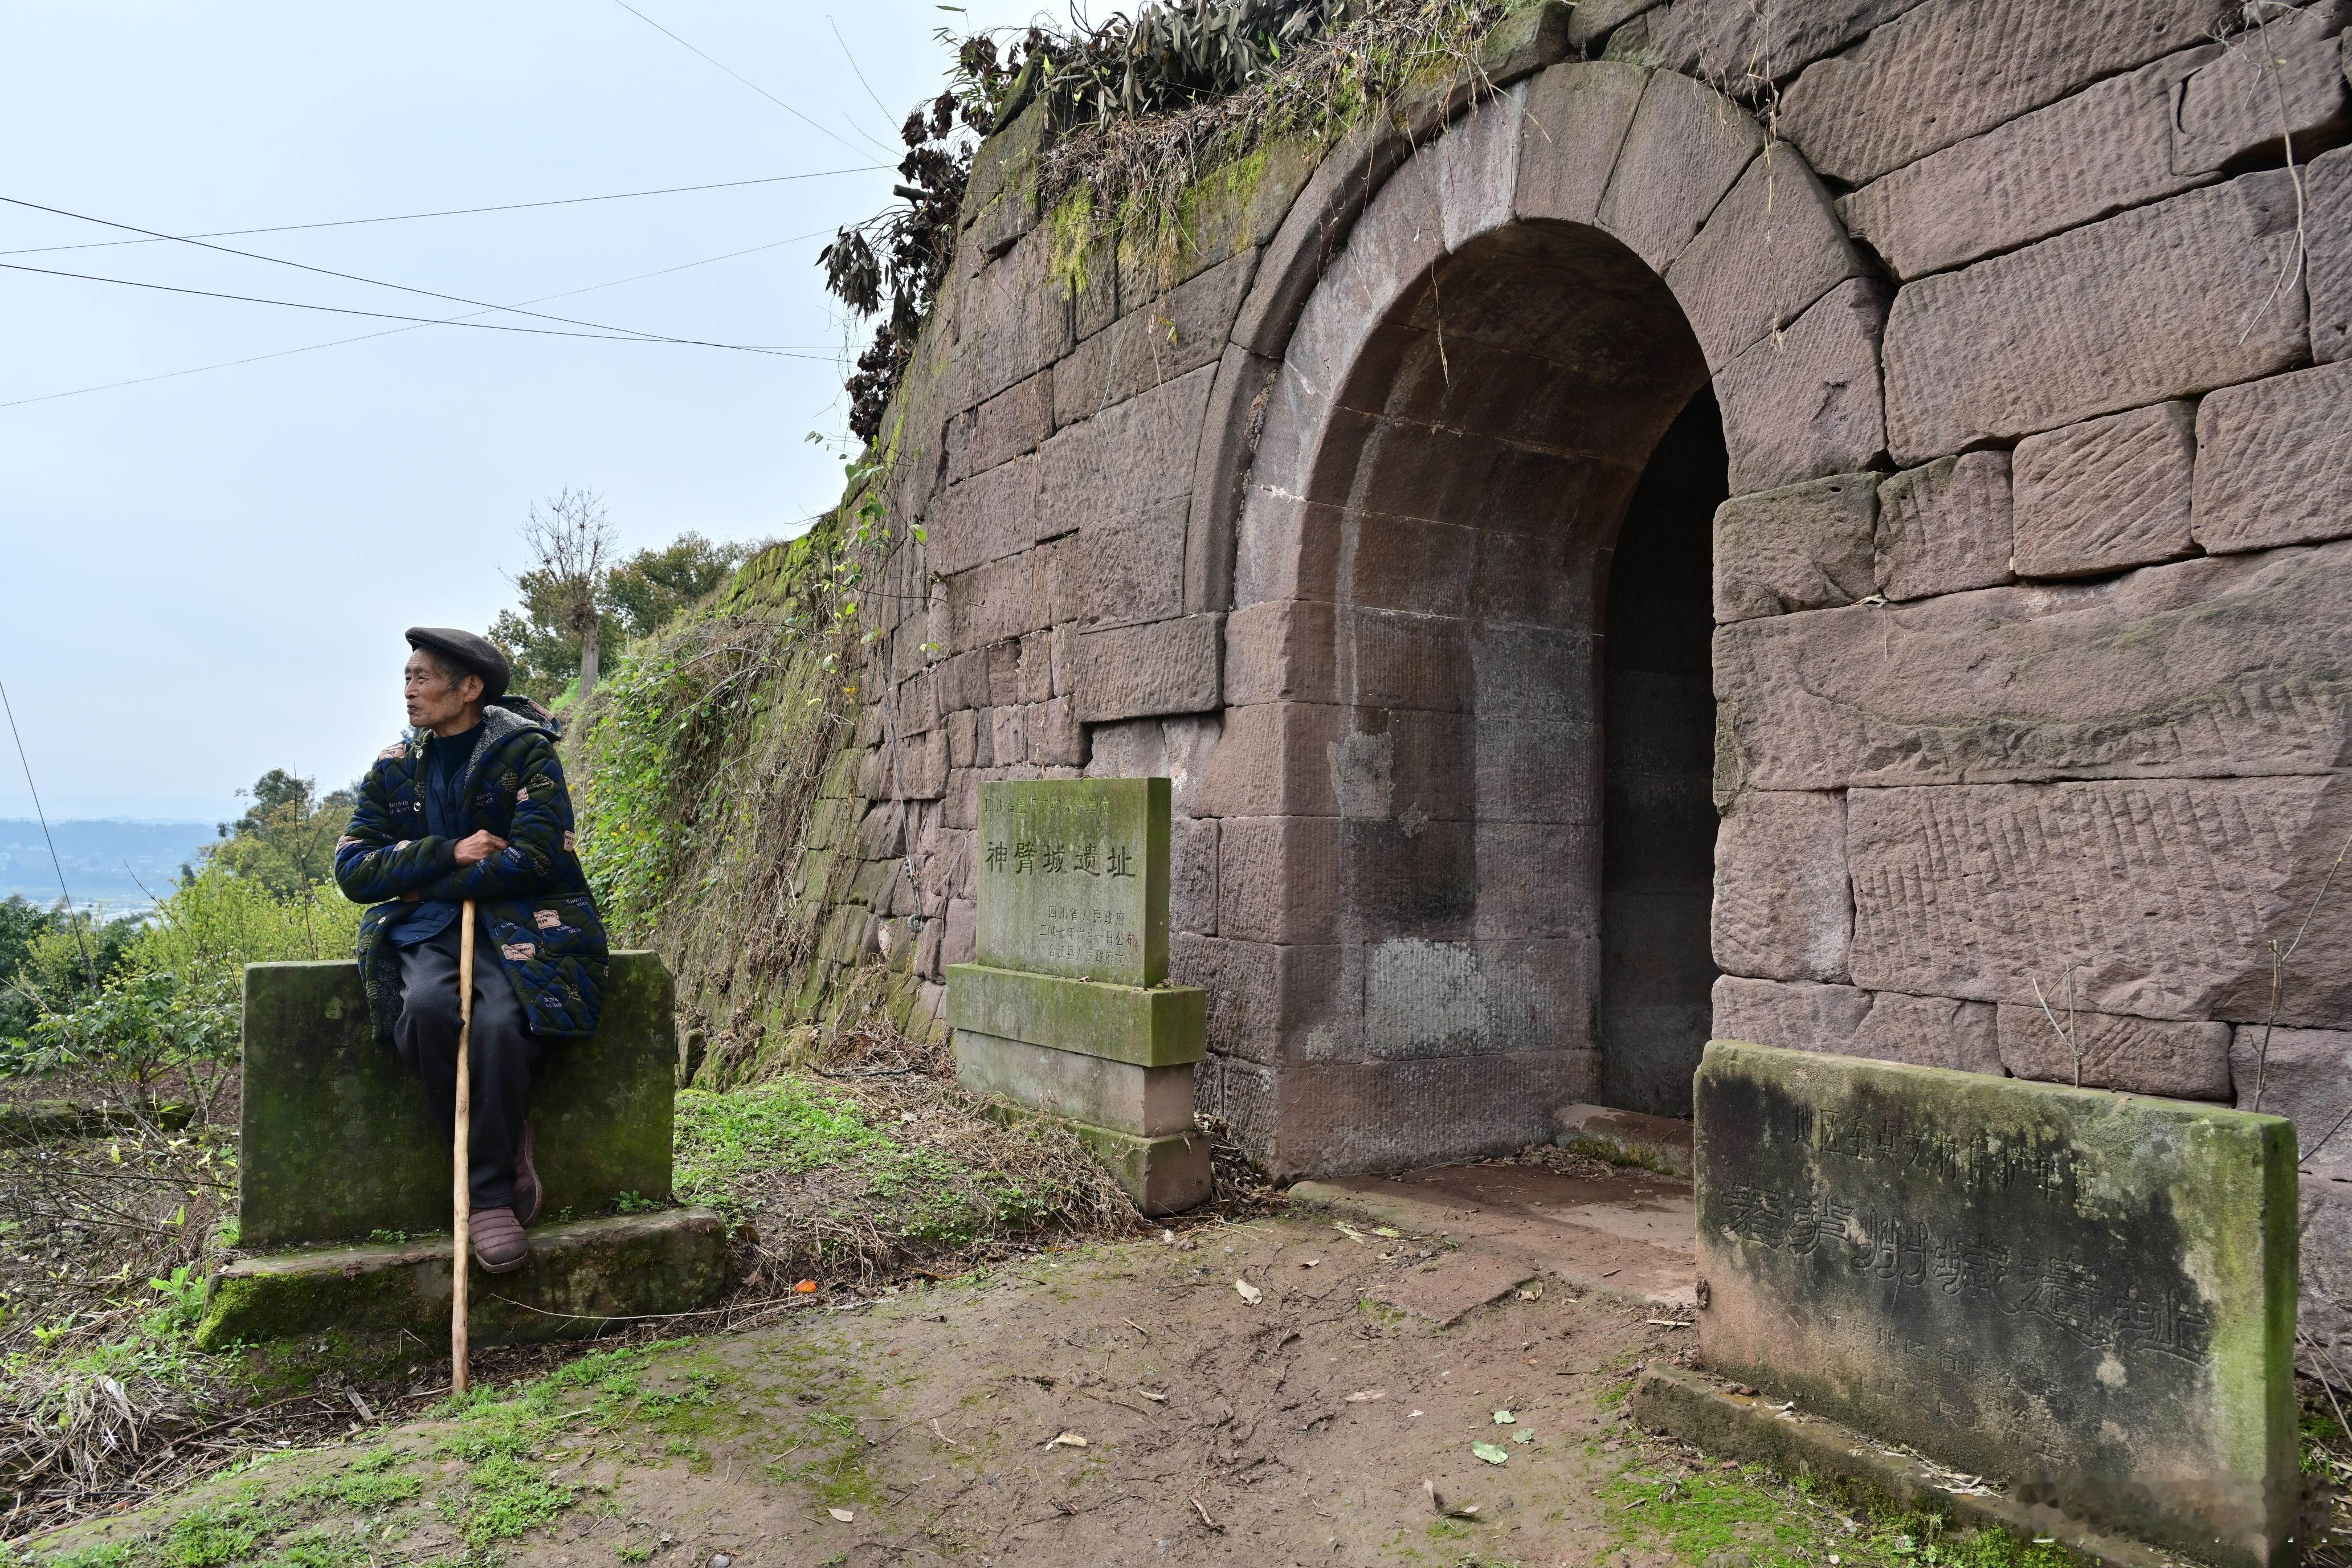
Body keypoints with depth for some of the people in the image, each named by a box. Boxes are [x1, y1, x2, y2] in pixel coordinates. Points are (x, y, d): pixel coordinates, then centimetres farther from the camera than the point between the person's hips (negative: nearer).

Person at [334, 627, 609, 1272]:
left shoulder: (525, 752, -2)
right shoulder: (395, 768, 12)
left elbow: (532, 858, -12)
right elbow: (353, 868, 5)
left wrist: (428, 885, -5)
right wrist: (451, 853, -9)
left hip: (520, 921, -3)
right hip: (429, 929, 3)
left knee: (500, 1021, -33)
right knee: (426, 1007, -31)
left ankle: (488, 1192, -15)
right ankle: (505, 1156, -15)